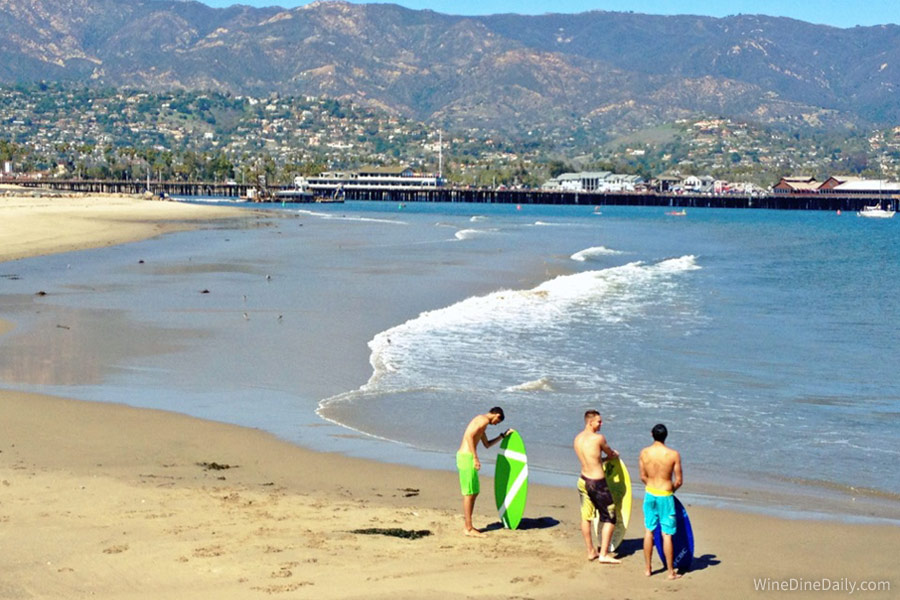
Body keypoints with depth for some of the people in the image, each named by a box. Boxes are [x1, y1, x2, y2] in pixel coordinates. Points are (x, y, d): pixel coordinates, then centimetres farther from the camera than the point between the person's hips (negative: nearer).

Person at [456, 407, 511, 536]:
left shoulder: (481, 422, 23)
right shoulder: (484, 420, -9)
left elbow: (487, 444, 35)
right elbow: (469, 436, -22)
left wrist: (503, 435, 34)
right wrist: (475, 458, -22)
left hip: (465, 456, 10)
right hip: (466, 456, -10)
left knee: (474, 492, 15)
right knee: (469, 493, -6)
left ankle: (468, 524, 19)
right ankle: (469, 529, -4)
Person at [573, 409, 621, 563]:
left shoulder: (577, 439, 4)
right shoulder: (598, 438, -16)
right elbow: (610, 454, 0)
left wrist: (609, 455, 23)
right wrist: (614, 454, 24)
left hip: (583, 480, 7)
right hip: (598, 483, -7)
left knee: (586, 517, 15)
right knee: (609, 518, 3)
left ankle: (591, 552, 24)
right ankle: (604, 554, 1)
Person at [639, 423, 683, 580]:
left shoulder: (644, 453, -6)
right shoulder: (673, 454, -14)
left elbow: (643, 477, 4)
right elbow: (679, 481, -10)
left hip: (650, 494, 3)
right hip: (665, 496, -3)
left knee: (649, 531, 14)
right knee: (667, 535, 3)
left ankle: (648, 569, 20)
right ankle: (671, 572, 10)